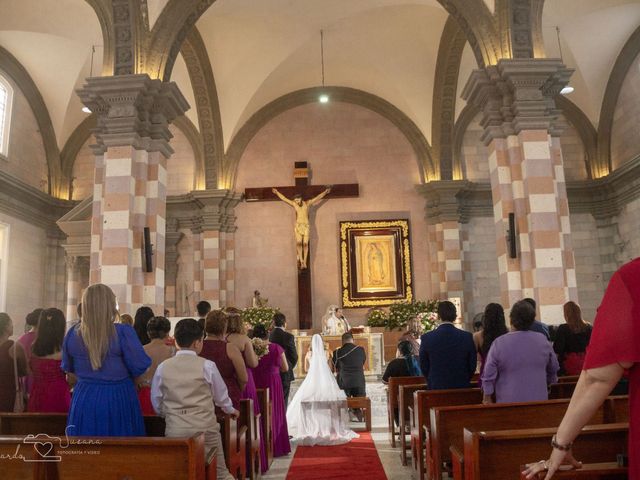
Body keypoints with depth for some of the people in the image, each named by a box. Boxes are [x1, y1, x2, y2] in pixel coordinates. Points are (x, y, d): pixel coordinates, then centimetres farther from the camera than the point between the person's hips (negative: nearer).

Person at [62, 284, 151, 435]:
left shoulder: (72, 334, -4)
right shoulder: (123, 332, -17)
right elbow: (140, 366, -16)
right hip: (118, 399, -3)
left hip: (84, 400, 4)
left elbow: (67, 368, 11)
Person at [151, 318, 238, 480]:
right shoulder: (207, 365, -5)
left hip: (174, 429, 2)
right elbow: (220, 395, 9)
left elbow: (156, 402, 11)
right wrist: (230, 410, 30)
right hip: (205, 427, -2)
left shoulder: (162, 367, 1)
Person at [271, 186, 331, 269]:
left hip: (306, 226, 0)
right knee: (299, 243, -14)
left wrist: (325, 192, 3)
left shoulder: (307, 203, 5)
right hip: (298, 226, 0)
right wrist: (277, 192, 17)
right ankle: (301, 261, -16)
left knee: (305, 244, -5)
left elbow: (318, 197, 6)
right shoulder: (294, 204, 6)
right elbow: (284, 198, 13)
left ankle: (304, 262, -2)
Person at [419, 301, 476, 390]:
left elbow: (424, 367, 1)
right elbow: (472, 366, 2)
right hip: (462, 388, 1)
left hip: (436, 388, -1)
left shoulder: (426, 338, -8)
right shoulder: (467, 337, -6)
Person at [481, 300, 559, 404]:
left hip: (509, 401, -3)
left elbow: (489, 375, -9)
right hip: (539, 399, 3)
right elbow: (553, 369, 13)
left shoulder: (499, 343, -11)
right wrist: (546, 385, 31)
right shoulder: (543, 340, 0)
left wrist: (487, 397, 3)